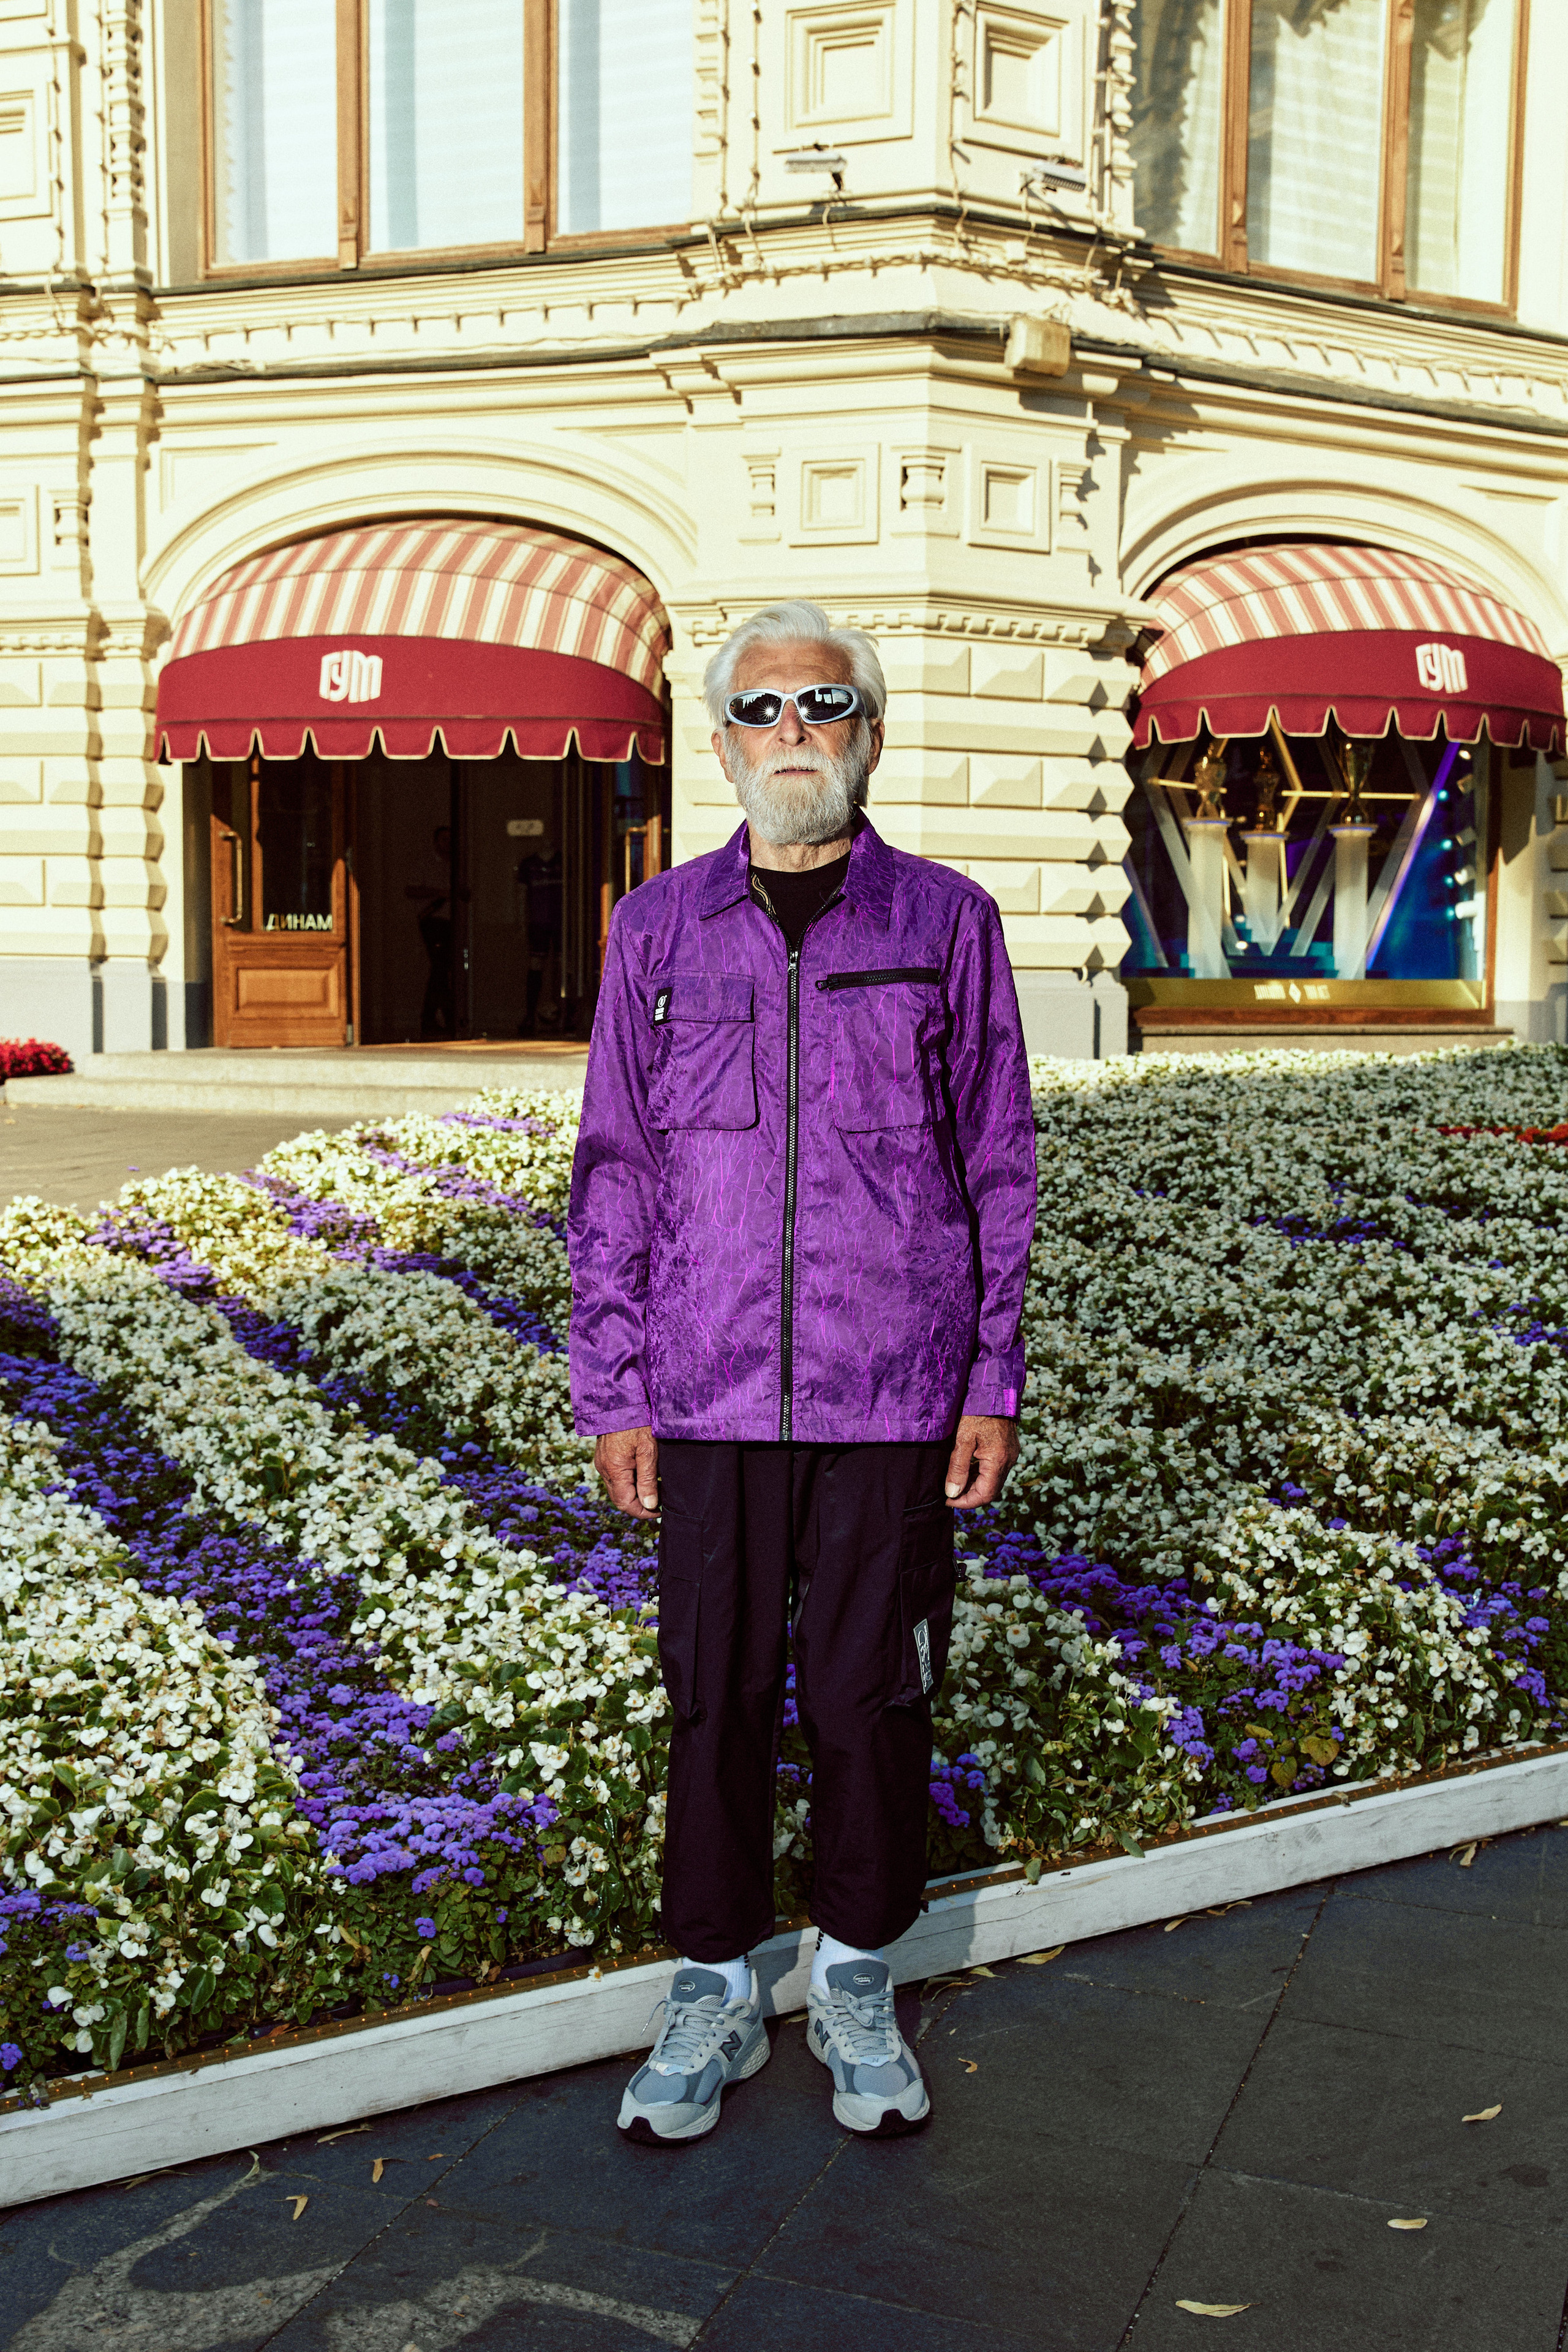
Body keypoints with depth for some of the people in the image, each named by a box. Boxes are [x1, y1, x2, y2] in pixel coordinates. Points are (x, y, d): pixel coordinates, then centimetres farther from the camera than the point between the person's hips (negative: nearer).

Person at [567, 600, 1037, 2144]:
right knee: (718, 1699, 8)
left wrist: (996, 1382, 1)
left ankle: (858, 1986, 28)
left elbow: (999, 1165, 5)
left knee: (872, 1697, 9)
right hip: (712, 1396, 1)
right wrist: (615, 1392, 2)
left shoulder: (944, 921, 3)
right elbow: (616, 1171, 7)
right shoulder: (659, 929, 6)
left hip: (894, 1396, -1)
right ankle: (714, 1993, 26)